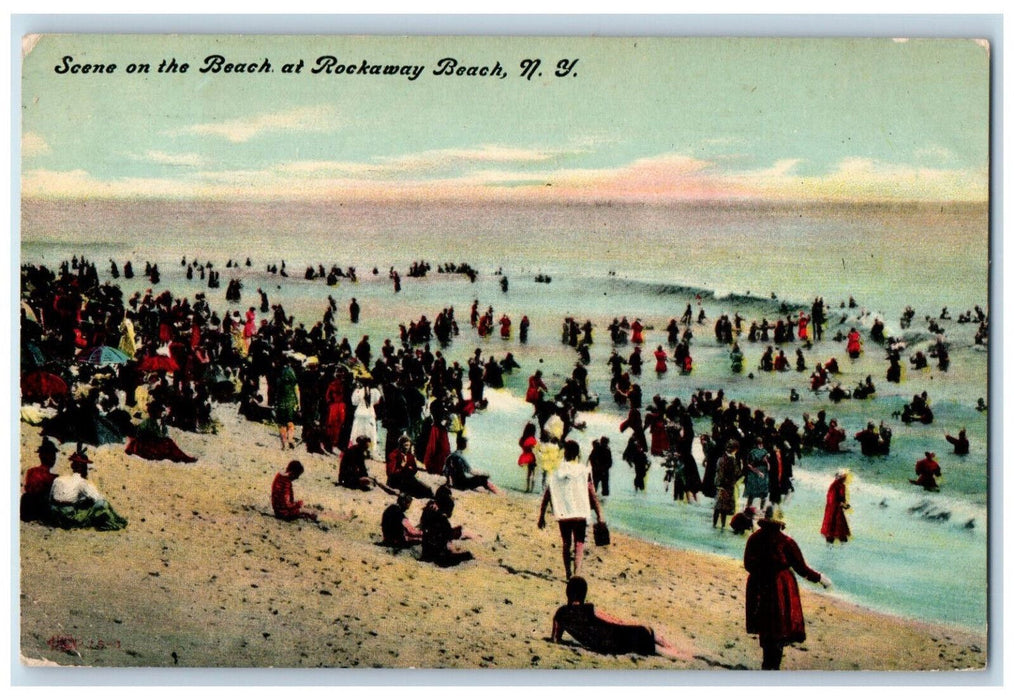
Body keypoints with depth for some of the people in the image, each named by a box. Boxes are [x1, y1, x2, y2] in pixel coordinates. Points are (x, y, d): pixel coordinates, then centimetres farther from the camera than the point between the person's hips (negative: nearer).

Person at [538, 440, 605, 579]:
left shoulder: (556, 472, 2)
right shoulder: (584, 471, -5)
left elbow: (546, 496, 2)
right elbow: (593, 495, -8)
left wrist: (541, 516, 10)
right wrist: (599, 515, -3)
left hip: (562, 515, 2)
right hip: (580, 514, -2)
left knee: (566, 544, 18)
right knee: (579, 544, 4)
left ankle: (568, 574, 22)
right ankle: (576, 573, -15)